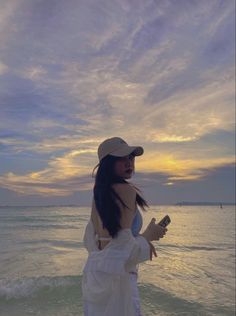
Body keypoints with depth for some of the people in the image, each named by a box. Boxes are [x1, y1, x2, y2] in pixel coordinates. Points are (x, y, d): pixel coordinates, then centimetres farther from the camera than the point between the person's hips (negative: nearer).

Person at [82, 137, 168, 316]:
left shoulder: (99, 192, 7)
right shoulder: (126, 190, -18)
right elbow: (122, 243, -22)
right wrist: (148, 236, -3)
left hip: (94, 269, 8)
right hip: (115, 274, -8)